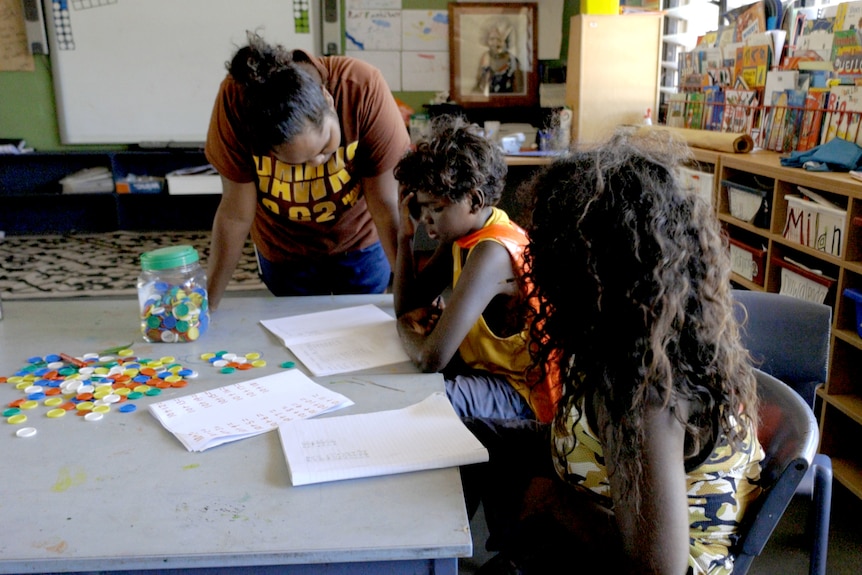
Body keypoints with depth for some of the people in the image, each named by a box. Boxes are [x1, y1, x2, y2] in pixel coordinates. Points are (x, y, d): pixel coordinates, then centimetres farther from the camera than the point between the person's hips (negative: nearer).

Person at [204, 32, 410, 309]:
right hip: (283, 252, 1)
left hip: (360, 242, 0)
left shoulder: (364, 88, -34)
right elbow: (236, 214, -23)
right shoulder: (237, 100, -31)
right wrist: (205, 304, -18)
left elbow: (388, 206, -29)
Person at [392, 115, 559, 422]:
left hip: (523, 394, -9)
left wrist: (407, 327, -13)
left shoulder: (493, 253, -30)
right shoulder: (461, 233, 0)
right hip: (484, 367, 9)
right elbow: (408, 306, 5)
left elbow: (431, 358, -35)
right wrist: (406, 234, -6)